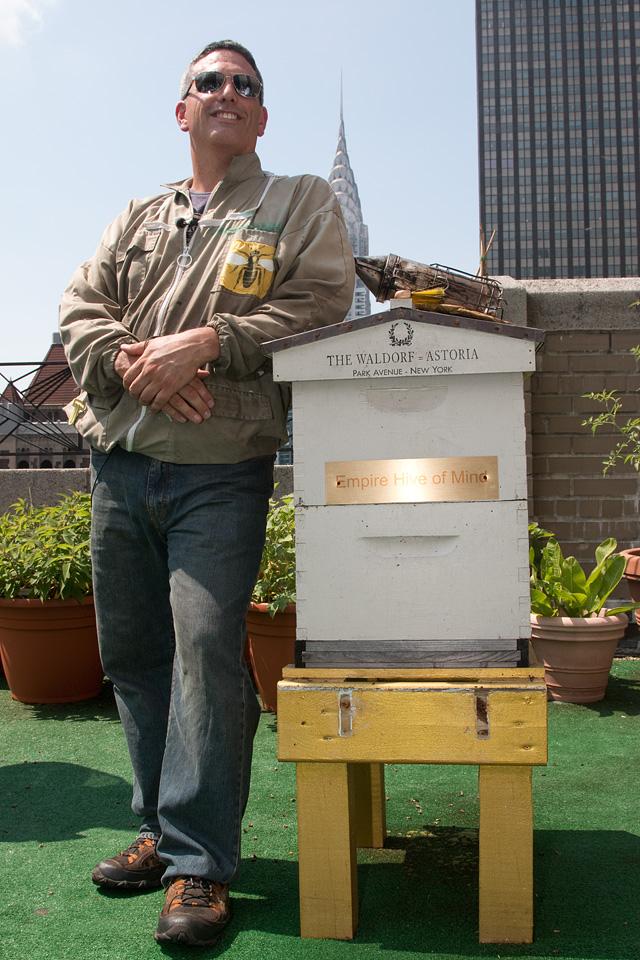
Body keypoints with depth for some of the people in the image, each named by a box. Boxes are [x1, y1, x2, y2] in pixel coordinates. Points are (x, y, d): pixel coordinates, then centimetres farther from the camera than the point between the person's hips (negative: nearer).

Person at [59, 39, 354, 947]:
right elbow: (81, 307, 11)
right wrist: (131, 361, -11)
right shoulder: (138, 218, 21)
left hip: (220, 472, -5)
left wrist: (204, 343, -15)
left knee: (207, 650, -14)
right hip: (119, 465, 5)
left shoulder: (303, 205, 9)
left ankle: (200, 863, -3)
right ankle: (162, 828, 24)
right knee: (133, 653, 9)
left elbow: (319, 303, -7)